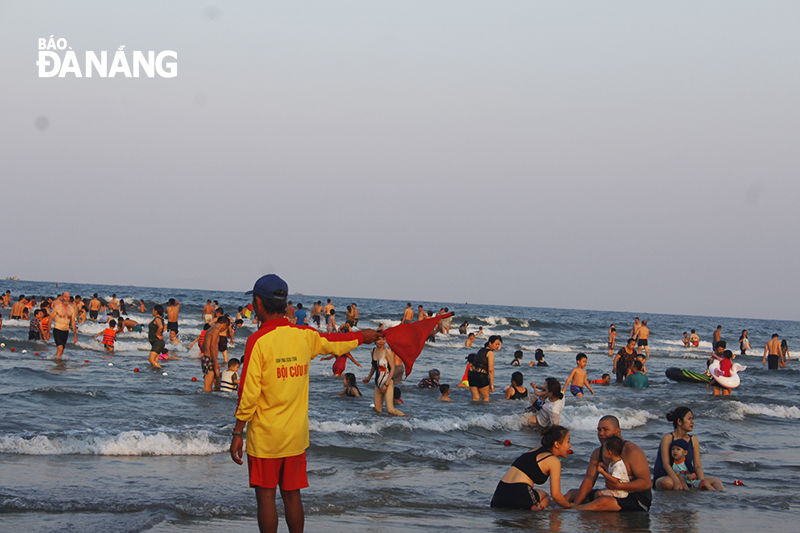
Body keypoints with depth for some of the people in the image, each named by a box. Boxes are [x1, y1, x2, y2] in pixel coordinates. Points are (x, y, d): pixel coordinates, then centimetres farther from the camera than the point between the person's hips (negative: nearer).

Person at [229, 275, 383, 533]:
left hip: (265, 435, -5)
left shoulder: (258, 340, -14)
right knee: (292, 495, 12)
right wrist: (362, 336, 41)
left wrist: (237, 433, -8)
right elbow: (334, 342, 21)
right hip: (296, 434, 5)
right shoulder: (304, 336, 1)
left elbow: (249, 393, -15)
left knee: (266, 497, 0)